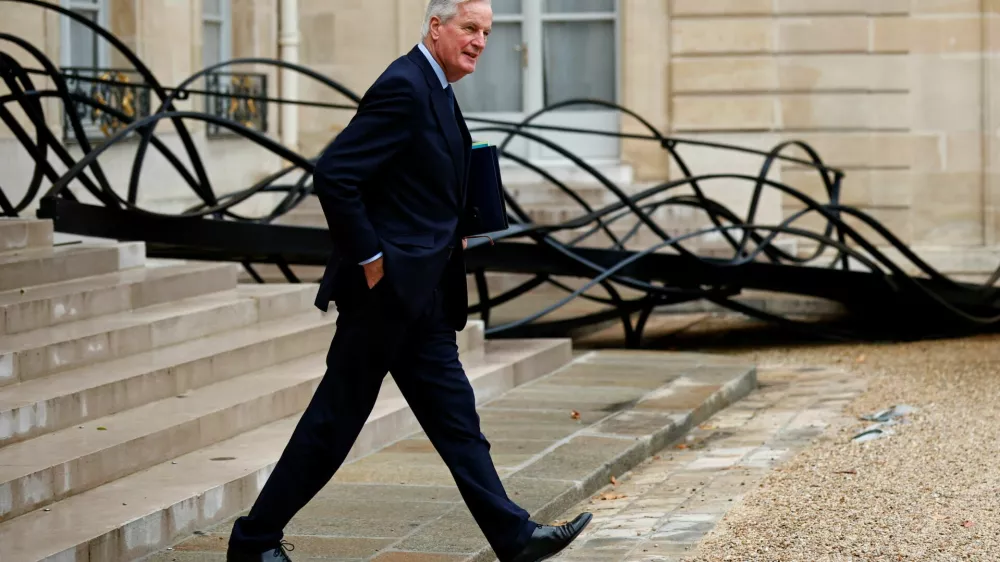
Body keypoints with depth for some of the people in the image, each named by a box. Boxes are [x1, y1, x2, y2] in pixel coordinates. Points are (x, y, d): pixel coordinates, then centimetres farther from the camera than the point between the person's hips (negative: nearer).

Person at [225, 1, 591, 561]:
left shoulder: (436, 92, 15)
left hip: (422, 297, 10)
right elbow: (333, 174, -22)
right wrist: (369, 259, -19)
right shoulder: (404, 87, -16)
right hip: (386, 288, -10)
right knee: (335, 421, -1)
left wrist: (450, 238, 13)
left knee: (456, 419, 9)